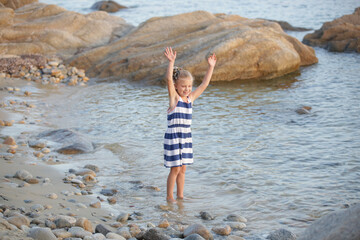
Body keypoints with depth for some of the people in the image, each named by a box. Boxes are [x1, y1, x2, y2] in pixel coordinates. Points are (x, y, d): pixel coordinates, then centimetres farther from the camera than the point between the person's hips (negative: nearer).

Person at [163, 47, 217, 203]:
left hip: (186, 137, 6)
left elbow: (204, 85, 10)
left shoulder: (190, 98, 7)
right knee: (175, 169, -1)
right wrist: (171, 62, -35)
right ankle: (169, 197, 10)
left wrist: (211, 67, 7)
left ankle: (180, 195, 24)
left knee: (182, 169, 13)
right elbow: (169, 80, -25)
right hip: (173, 137, -6)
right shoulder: (174, 98, -9)